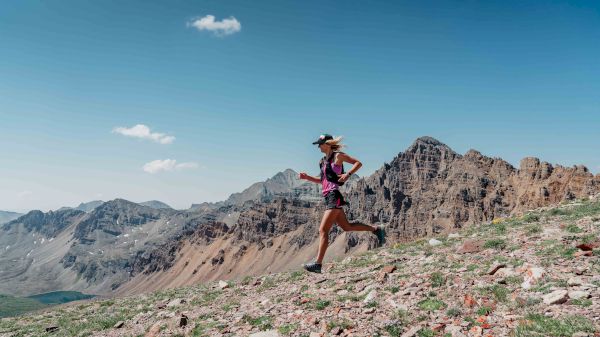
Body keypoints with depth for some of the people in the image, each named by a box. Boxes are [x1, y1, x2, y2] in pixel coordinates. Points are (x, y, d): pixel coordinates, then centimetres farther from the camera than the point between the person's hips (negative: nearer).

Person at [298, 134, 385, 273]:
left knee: (323, 230, -12)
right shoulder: (324, 161, 18)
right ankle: (376, 229, 30)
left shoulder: (338, 156, -4)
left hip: (334, 196, -9)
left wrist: (348, 174, -18)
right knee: (346, 226, 18)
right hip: (328, 197, 9)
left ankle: (318, 263, -12)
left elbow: (358, 163, -4)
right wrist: (307, 177, 13)